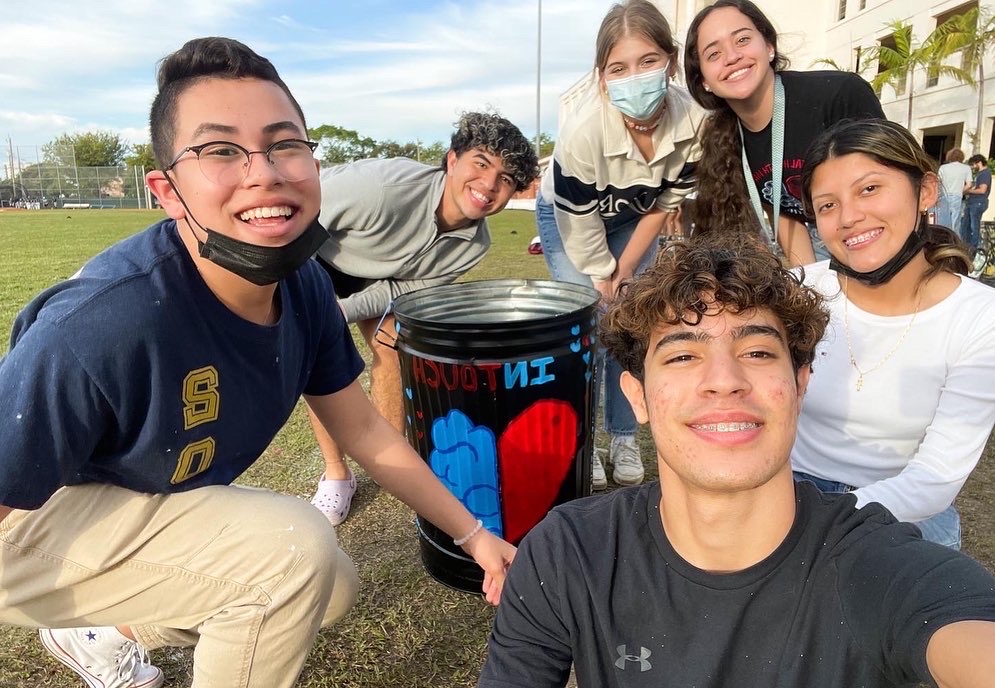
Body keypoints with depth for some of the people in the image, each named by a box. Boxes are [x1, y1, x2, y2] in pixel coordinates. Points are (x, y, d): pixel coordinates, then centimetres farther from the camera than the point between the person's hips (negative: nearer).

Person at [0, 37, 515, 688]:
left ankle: (107, 628, 26)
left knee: (330, 587, 17)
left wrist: (473, 533, 2)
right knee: (297, 551, -28)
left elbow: (363, 429, -3)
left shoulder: (305, 285, -14)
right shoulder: (98, 325, -36)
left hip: (151, 510, 7)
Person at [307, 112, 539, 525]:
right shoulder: (384, 187, -42)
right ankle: (336, 475, 1)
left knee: (394, 346, -4)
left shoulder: (474, 245, -21)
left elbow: (412, 285, -10)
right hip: (312, 250, -4)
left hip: (375, 273, 5)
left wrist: (343, 311, -22)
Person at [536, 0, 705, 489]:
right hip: (568, 216, -3)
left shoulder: (693, 122, -29)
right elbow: (581, 225, -25)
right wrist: (606, 281, -13)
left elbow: (667, 202, -12)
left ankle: (624, 440, 17)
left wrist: (625, 271, -11)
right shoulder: (583, 131, -39)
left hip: (632, 218, 3)